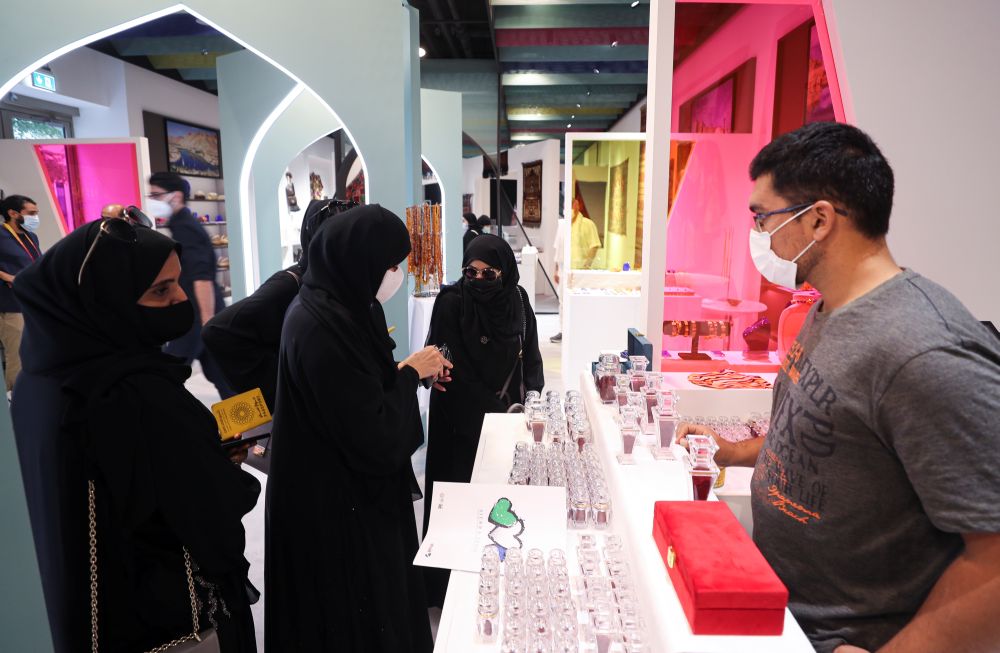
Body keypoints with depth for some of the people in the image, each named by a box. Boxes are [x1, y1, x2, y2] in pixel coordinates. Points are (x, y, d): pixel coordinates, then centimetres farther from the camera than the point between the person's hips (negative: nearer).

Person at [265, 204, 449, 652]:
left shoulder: (335, 309, 2)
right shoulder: (322, 328, -28)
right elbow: (375, 438, -28)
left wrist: (412, 373, 2)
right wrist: (411, 373, -15)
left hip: (347, 491, 9)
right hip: (337, 508, -9)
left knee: (372, 604, 26)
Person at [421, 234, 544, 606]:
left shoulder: (517, 300, 1)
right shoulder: (452, 303, -13)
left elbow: (531, 356, 9)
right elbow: (455, 370, -15)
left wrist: (529, 400, -4)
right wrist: (497, 411, -15)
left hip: (509, 415, 4)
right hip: (463, 421, -4)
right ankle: (450, 587, 19)